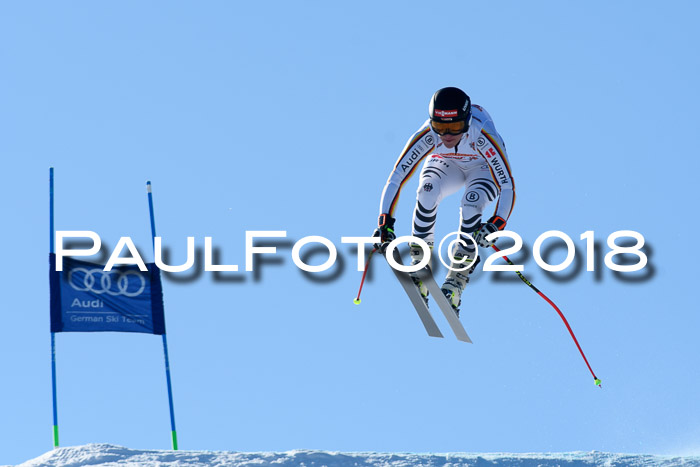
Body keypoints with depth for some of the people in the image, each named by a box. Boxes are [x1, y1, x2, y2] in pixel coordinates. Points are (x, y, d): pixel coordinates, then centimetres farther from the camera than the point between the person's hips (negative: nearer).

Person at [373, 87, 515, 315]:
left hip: (483, 169, -1)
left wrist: (497, 224, -54)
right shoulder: (426, 136, -34)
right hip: (446, 165, 2)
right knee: (427, 192, -30)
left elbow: (507, 186, -39)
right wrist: (385, 222, -42)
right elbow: (396, 178, -32)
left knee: (471, 205, -31)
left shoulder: (482, 135, -40)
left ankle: (456, 281, -18)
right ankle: (419, 266, -14)